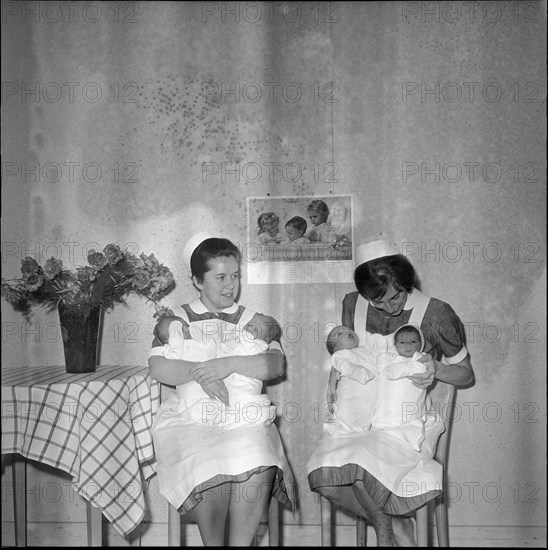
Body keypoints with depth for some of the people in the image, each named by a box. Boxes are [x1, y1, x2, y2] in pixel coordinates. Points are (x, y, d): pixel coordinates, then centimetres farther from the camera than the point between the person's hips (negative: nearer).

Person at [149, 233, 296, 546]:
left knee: (258, 467, -30)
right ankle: (213, 543, -8)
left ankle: (240, 543, -12)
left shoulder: (253, 321, 11)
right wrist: (201, 373, -22)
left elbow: (276, 365, -4)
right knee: (209, 471, -31)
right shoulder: (178, 319, 9)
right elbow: (157, 368, -5)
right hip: (188, 415, -1)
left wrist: (230, 364, -21)